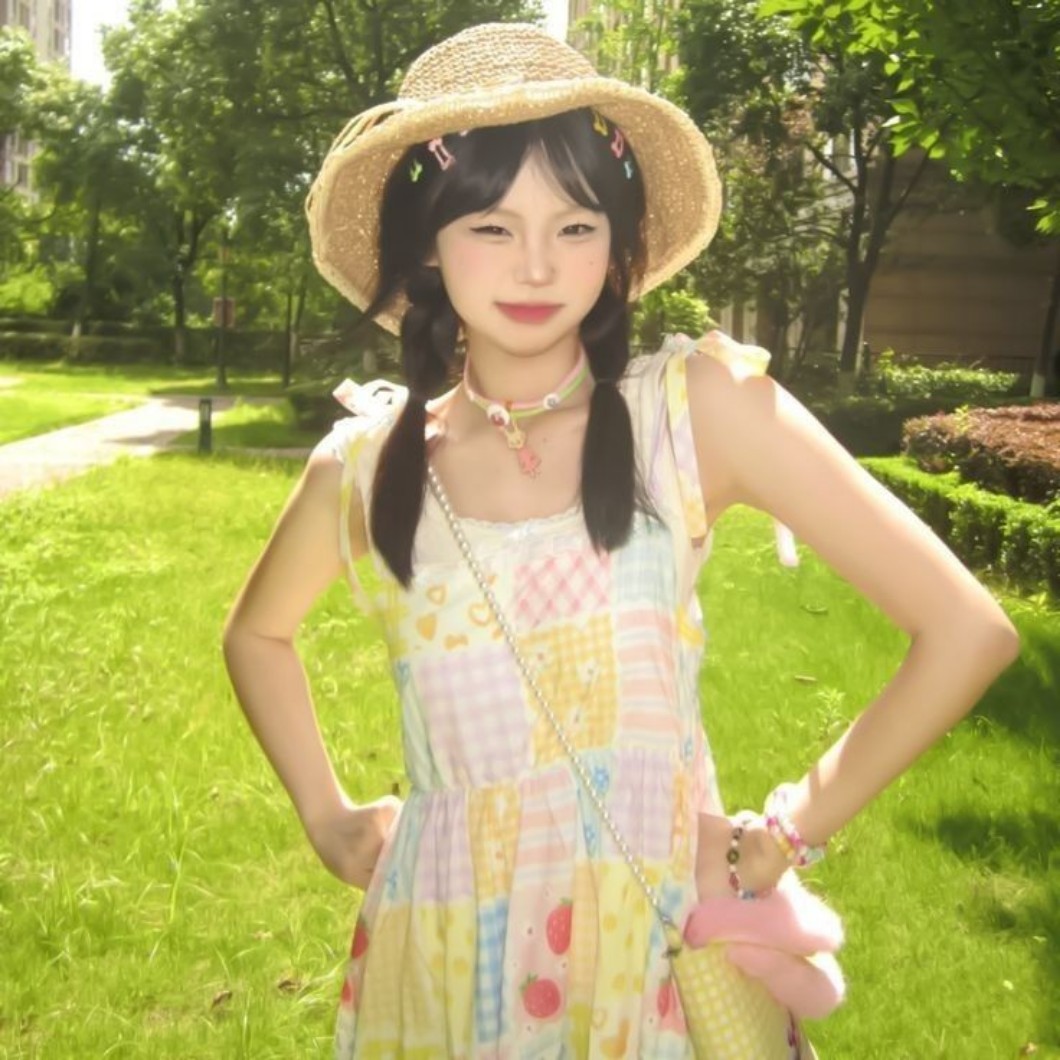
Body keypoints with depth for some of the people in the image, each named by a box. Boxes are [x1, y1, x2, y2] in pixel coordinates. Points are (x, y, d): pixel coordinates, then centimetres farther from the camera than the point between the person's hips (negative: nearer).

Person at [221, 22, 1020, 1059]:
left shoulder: (699, 404, -11)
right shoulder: (367, 459, -3)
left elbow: (967, 630, -11)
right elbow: (256, 632, 18)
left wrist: (790, 832, -6)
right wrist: (325, 816, 9)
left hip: (659, 952, -2)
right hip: (438, 967, 3)